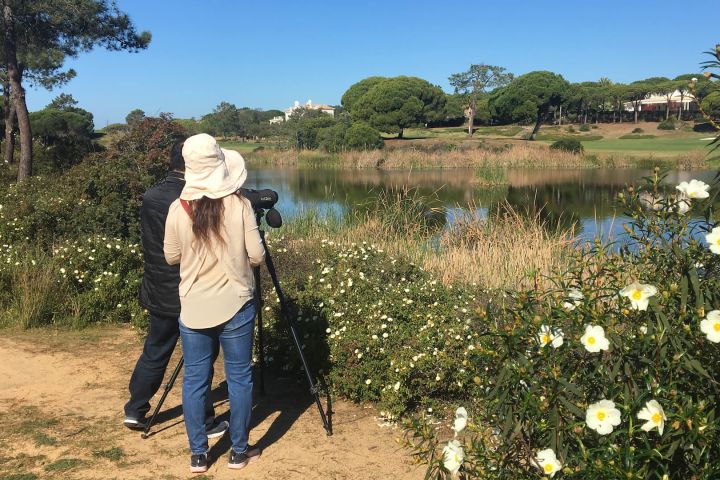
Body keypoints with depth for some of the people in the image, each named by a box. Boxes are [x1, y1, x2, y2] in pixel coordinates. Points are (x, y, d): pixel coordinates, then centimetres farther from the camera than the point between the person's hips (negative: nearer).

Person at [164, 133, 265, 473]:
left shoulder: (178, 208, -6)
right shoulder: (239, 205, -11)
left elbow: (171, 258, 5)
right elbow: (257, 257, -8)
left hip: (193, 309, 2)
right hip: (235, 306, -1)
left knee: (194, 379, 11)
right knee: (239, 377, 10)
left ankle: (198, 455, 19)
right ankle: (239, 452, 20)